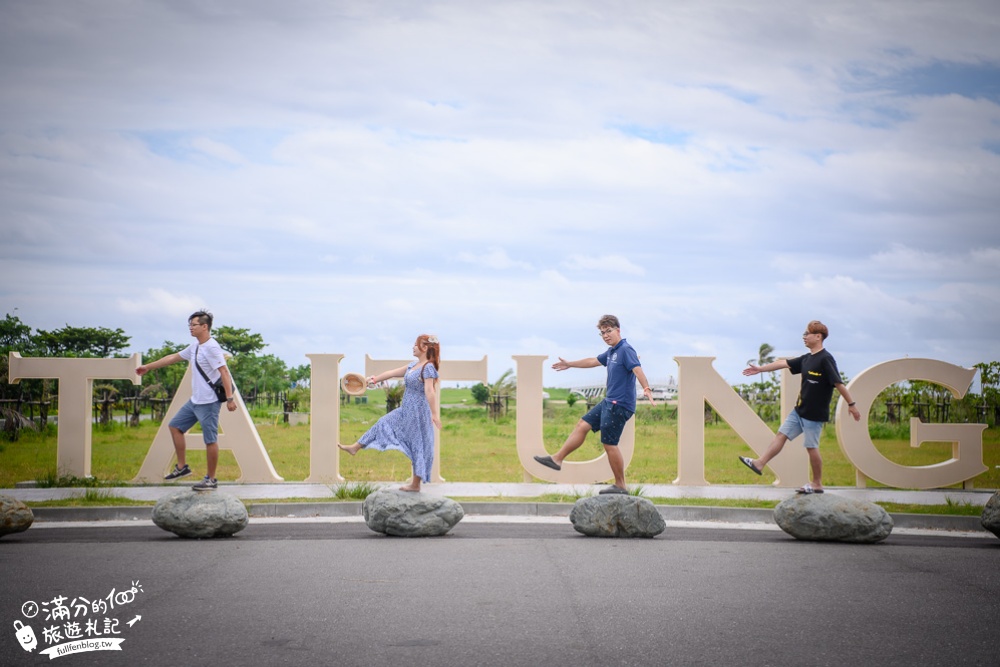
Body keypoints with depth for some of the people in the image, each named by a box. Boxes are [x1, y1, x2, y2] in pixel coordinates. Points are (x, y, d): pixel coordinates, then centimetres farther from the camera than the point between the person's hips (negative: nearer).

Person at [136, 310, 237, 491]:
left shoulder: (211, 347, -15)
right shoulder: (194, 347, 14)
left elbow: (224, 372, -21)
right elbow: (173, 357, 25)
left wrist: (230, 398, -26)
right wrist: (148, 367, 30)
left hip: (209, 402, -10)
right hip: (194, 401, 10)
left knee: (210, 440, -4)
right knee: (175, 426, 14)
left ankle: (211, 479, 4)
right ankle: (182, 467, 20)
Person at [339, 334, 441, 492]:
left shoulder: (428, 368, -19)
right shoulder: (413, 365, 9)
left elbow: (430, 392, -29)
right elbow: (393, 372, 19)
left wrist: (435, 414, -37)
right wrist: (375, 379, 25)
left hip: (418, 412, -9)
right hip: (406, 410, 9)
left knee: (418, 445, 1)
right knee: (384, 424, 16)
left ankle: (416, 484, 11)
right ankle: (355, 448, 28)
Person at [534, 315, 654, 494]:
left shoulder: (626, 350, -15)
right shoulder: (611, 352, 15)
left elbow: (637, 369, -31)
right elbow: (594, 361, 31)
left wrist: (646, 389, -48)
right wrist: (569, 364, 43)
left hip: (619, 405, -9)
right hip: (609, 402, 9)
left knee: (610, 444, -5)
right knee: (582, 425, 12)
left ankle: (620, 486, 4)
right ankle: (557, 459, 20)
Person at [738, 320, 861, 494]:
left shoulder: (825, 359, -17)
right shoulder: (806, 359, 9)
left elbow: (838, 383, -18)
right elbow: (784, 363, 16)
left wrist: (851, 404, -18)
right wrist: (761, 369, 18)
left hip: (815, 413, -8)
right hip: (799, 410, 8)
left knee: (811, 447, 0)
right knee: (781, 435, 7)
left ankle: (817, 484, 11)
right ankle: (760, 464, 10)